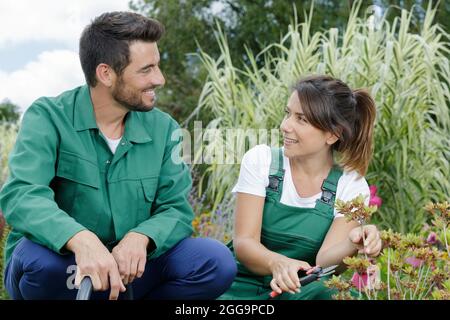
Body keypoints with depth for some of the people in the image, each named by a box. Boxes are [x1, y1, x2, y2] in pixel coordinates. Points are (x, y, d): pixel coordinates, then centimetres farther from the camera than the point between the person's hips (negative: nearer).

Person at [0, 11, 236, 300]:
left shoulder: (163, 128, 3)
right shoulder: (48, 117, -10)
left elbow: (176, 208, -2)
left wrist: (140, 238, -27)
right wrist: (81, 240, -46)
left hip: (129, 267, 3)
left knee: (216, 260, -18)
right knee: (41, 259, -38)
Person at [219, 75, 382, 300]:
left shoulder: (352, 186, -1)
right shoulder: (261, 160, -3)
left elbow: (324, 260, -12)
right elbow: (243, 243, -10)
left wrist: (353, 245, -35)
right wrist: (277, 263, -32)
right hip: (242, 287, 1)